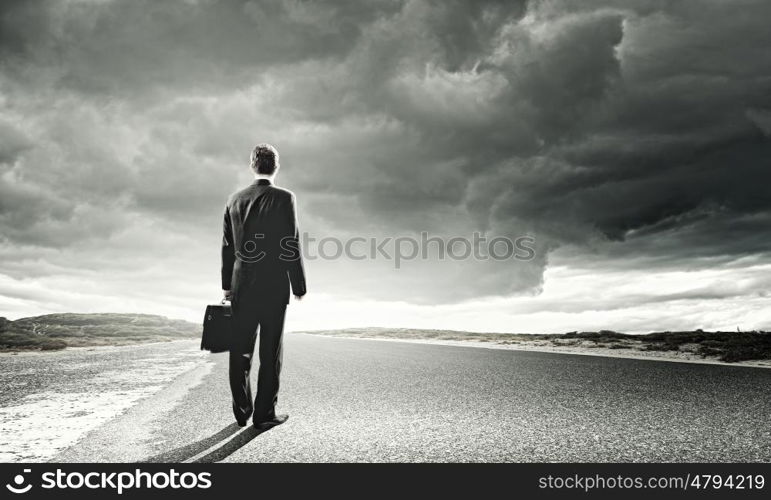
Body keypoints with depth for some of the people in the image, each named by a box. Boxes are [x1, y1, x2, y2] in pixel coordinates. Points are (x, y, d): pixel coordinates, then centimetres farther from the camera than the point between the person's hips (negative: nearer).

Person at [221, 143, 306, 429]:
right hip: (274, 287, -4)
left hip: (241, 287, 4)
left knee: (240, 351, 11)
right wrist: (299, 286, -3)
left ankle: (241, 411, 21)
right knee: (270, 353, 5)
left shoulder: (235, 200, 6)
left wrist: (227, 285, 17)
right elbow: (291, 245, -11)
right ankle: (264, 414, 10)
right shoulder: (283, 198, -8)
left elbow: (227, 246, 10)